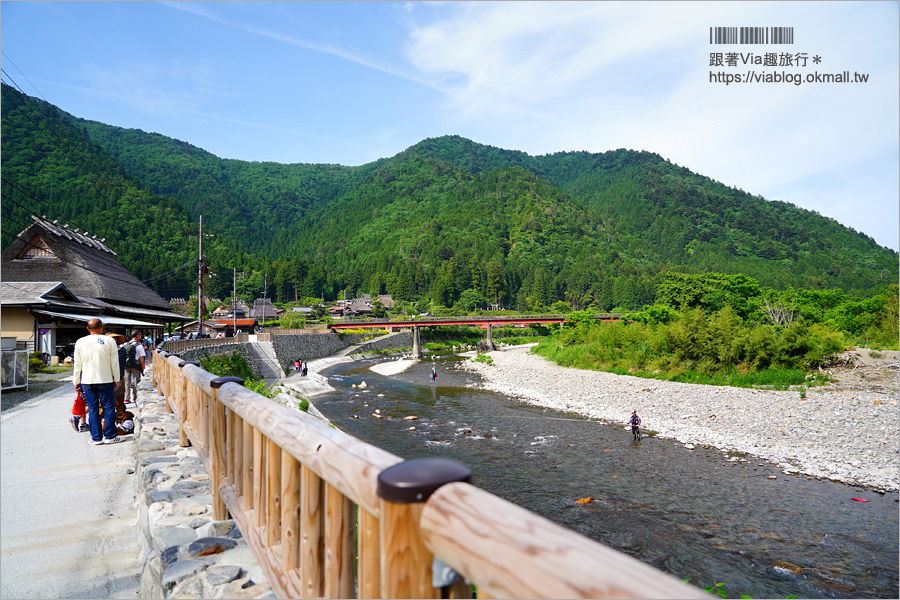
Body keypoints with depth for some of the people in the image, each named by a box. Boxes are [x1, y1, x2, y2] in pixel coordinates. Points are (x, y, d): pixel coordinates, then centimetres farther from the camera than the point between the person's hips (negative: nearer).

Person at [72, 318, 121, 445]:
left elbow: (77, 364, 6)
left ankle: (96, 438, 10)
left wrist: (76, 382, 15)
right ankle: (109, 436, 8)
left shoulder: (80, 342, 2)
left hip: (87, 381, 2)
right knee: (109, 408, 5)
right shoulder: (109, 341, -4)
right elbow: (114, 363, -1)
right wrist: (116, 379, 9)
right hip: (105, 380, -2)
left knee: (93, 409, 7)